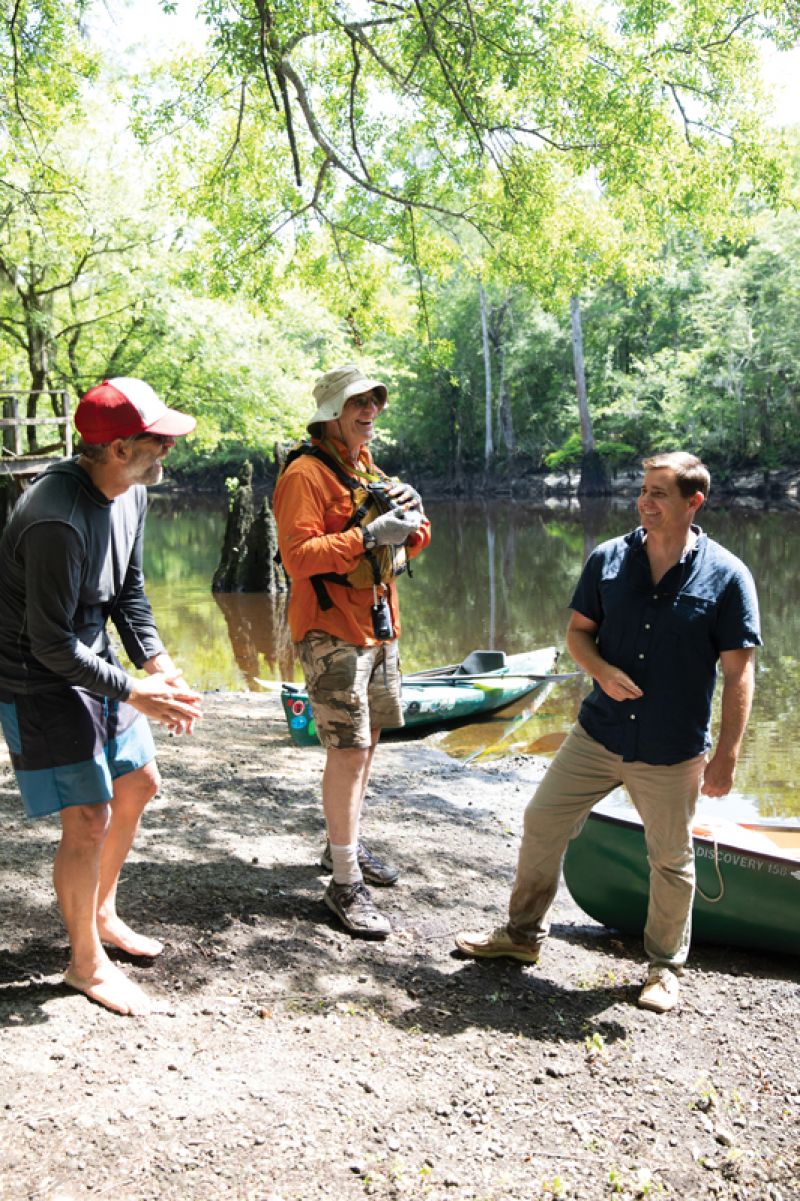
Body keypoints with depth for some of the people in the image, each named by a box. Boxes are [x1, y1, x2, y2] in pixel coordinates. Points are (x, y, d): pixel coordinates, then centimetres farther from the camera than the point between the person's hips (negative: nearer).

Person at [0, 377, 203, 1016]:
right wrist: (133, 693, -20)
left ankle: (102, 913, 39)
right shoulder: (58, 519, -31)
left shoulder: (132, 493, -2)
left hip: (92, 660, 9)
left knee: (138, 784, 18)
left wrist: (158, 662, -4)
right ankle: (87, 961, 15)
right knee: (89, 820, -8)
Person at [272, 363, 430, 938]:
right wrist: (366, 535, -27)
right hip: (331, 631, -9)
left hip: (377, 626, 9)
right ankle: (345, 883, -2)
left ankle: (346, 845, 35)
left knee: (365, 741, 18)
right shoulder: (307, 472, -11)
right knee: (349, 751, -10)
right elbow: (298, 556, -22)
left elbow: (405, 545, 18)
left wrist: (412, 520, -4)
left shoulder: (369, 470, 17)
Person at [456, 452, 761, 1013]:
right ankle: (523, 934, 30)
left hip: (673, 753, -3)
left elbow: (738, 673, -9)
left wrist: (726, 755, -12)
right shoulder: (608, 559, -1)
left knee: (671, 861, 11)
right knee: (542, 824, 9)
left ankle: (666, 966, 33)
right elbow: (578, 631, 8)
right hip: (598, 734, 3)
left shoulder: (726, 576, -10)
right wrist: (603, 671, -14)